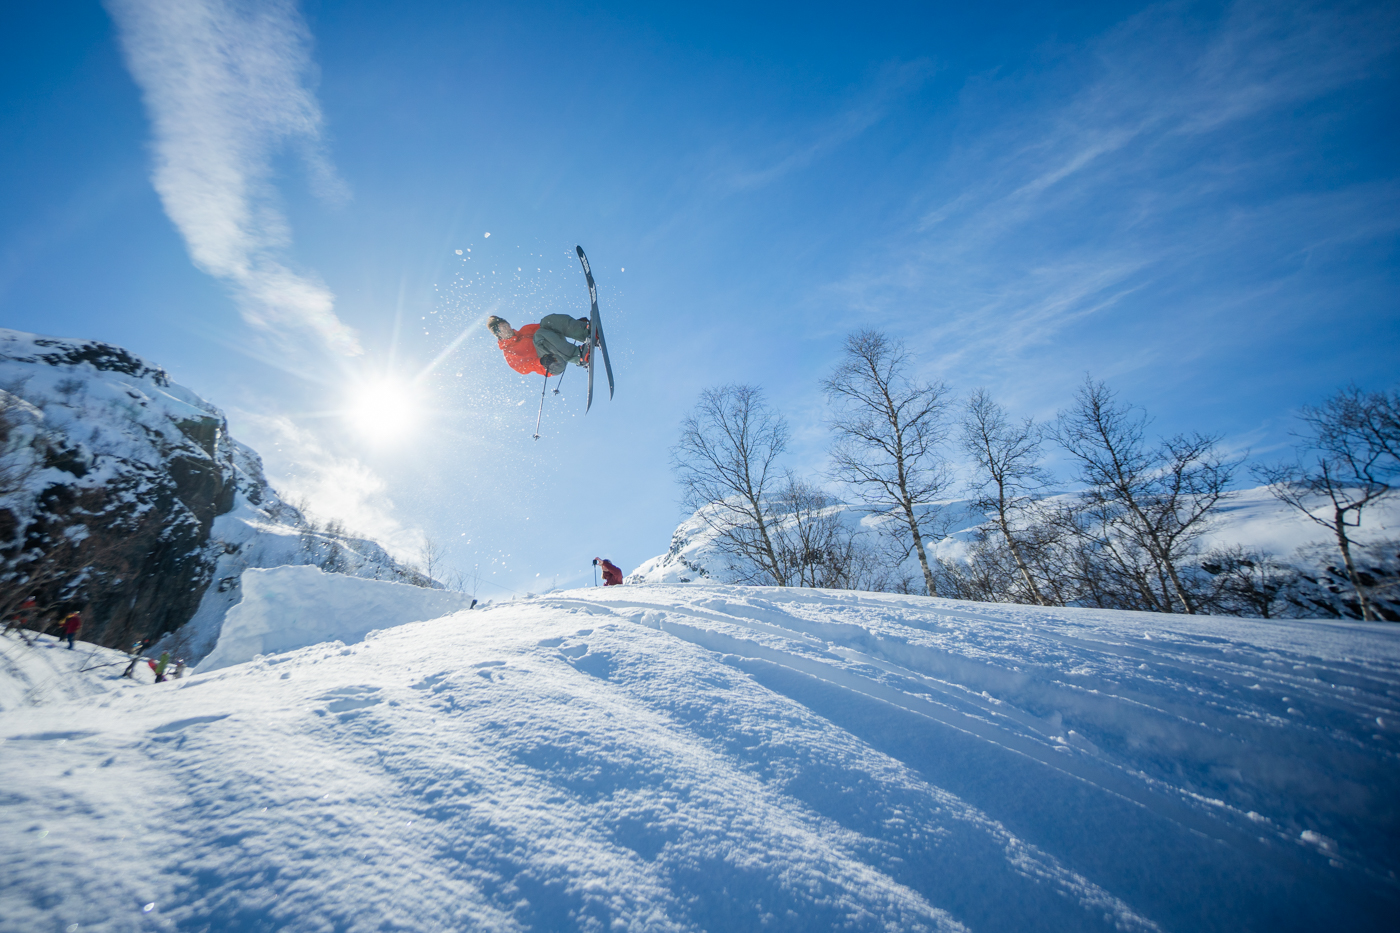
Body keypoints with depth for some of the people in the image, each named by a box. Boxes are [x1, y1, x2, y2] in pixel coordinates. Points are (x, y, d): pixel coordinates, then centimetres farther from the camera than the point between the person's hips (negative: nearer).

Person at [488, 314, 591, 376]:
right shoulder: (508, 353, 12)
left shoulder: (524, 331, 28)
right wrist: (541, 362, -24)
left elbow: (547, 326, 23)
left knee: (547, 320, -10)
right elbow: (522, 367, -5)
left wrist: (573, 323, 12)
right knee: (539, 335, -28)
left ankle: (587, 334, -29)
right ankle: (580, 357, -39)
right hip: (553, 367, -5)